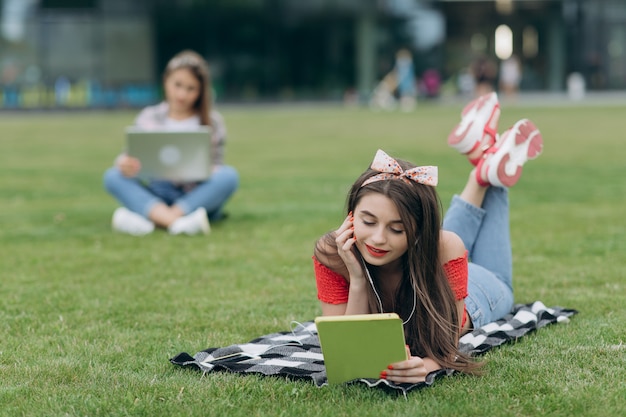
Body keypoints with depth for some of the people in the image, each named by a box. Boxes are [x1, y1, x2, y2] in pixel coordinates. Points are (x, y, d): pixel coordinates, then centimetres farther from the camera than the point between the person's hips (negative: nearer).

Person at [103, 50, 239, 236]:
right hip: (156, 197, 1)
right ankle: (178, 222, -46)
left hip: (199, 198, -1)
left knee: (229, 175, -30)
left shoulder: (212, 121, 7)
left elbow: (216, 167, 3)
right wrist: (124, 163, -20)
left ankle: (150, 220, -40)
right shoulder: (149, 117, 10)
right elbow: (130, 156, 4)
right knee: (112, 176, -22)